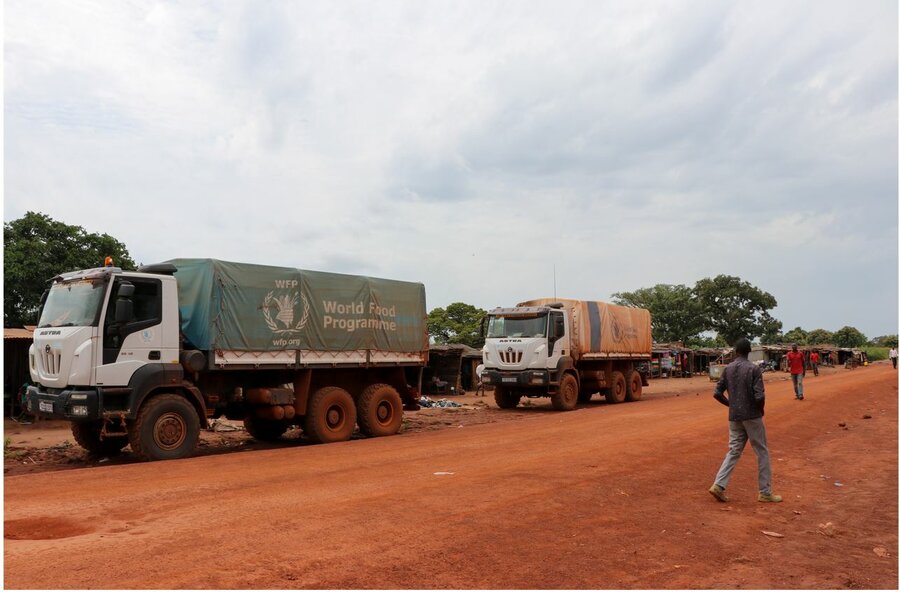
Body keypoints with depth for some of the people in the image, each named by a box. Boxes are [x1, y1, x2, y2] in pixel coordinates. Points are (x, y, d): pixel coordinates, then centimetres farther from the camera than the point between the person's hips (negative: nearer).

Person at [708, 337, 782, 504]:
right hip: (752, 416, -5)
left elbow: (717, 393, 2)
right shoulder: (754, 369, -11)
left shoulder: (727, 369, 3)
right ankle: (765, 492, 13)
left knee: (734, 451, 10)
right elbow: (759, 396, -18)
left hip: (734, 417, 5)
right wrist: (761, 410, 1)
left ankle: (719, 485, -2)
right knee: (762, 452, 8)